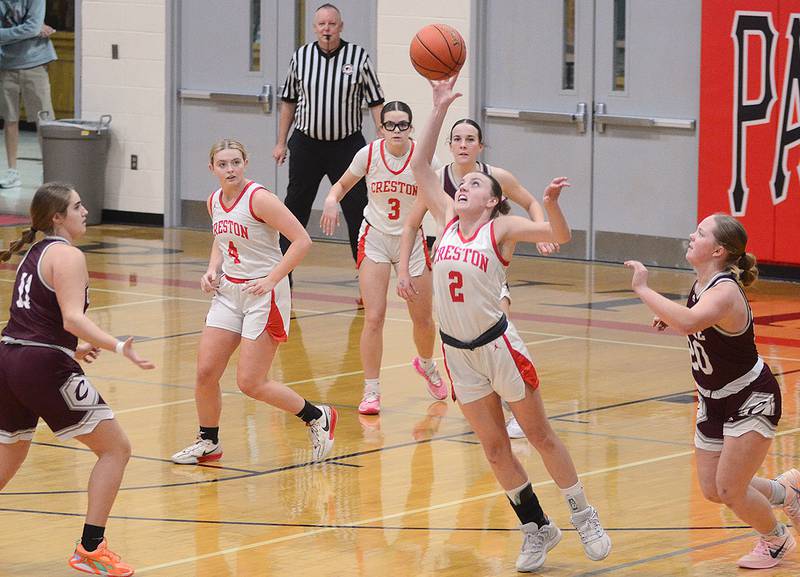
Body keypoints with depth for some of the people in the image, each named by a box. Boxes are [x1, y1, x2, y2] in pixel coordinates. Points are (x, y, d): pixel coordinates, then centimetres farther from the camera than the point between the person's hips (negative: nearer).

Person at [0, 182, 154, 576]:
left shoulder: (34, 253, 19)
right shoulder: (67, 255, -8)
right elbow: (72, 318, -21)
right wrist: (118, 347, -31)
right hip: (44, 367, -9)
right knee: (115, 447, 0)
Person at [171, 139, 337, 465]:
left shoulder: (259, 199, -17)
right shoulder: (214, 202, 5)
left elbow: (302, 241, -18)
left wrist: (271, 279, -21)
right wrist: (212, 270, 6)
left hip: (264, 295, -7)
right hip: (228, 292, 7)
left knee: (250, 383, -8)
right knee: (205, 372, 2)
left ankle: (318, 417, 11)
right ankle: (207, 444, 21)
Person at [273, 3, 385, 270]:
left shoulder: (358, 57, -5)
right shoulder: (301, 56, 1)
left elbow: (376, 102, -2)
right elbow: (289, 101, 11)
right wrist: (281, 143, 11)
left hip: (346, 145, -2)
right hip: (306, 144, 2)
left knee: (357, 208, -2)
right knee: (295, 207, 8)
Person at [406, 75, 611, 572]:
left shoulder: (502, 228, -8)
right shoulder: (448, 220, 5)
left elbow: (560, 236, -18)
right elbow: (421, 166, 6)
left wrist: (551, 203, -37)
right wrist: (440, 109, 1)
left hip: (497, 345, -5)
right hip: (458, 352, 5)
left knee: (539, 434, 6)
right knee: (495, 449, 8)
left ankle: (584, 516, 19)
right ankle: (537, 529, 20)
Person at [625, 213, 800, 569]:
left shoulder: (724, 291, -30)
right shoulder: (702, 283, -2)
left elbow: (689, 322, -51)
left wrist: (642, 289, -44)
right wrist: (670, 319, 0)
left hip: (752, 402, -8)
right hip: (715, 401, 8)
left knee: (729, 490, -8)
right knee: (712, 489, 9)